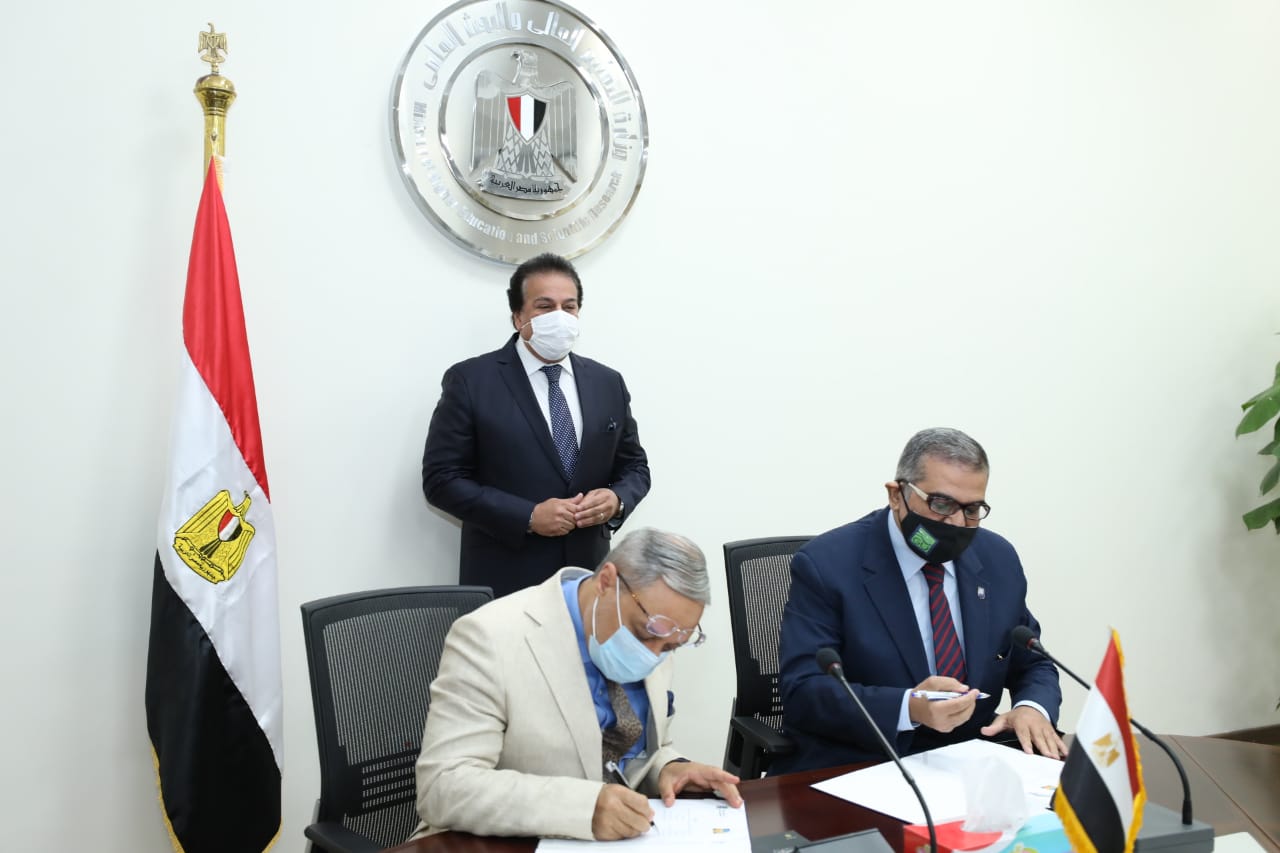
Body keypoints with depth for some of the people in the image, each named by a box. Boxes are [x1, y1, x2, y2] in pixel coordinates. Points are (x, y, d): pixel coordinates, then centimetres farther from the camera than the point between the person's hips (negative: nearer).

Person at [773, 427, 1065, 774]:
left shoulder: (998, 560, 5)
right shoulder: (826, 565, -11)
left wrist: (1032, 708, -10)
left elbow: (1032, 664, 14)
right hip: (852, 774, -6)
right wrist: (909, 708, -31)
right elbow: (801, 693, -17)